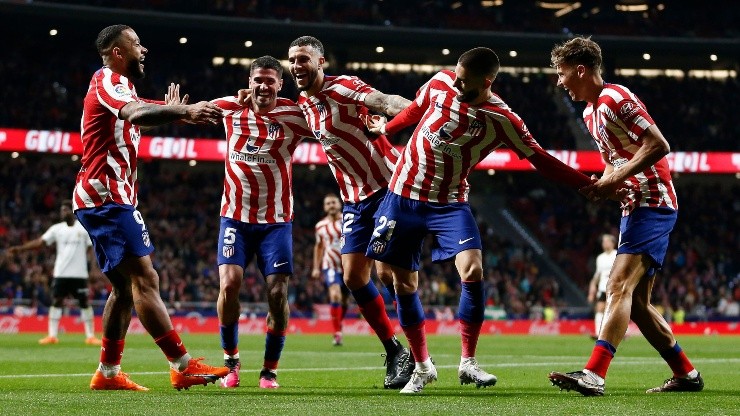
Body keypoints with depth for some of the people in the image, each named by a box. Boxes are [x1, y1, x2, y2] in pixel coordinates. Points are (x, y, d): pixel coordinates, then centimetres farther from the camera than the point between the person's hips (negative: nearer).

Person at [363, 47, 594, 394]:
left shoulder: (502, 120, -14)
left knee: (472, 271, -22)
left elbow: (540, 160, -8)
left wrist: (589, 185, -15)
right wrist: (385, 129, 33)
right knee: (404, 283, 4)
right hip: (403, 196, 2)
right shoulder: (439, 83, -6)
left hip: (450, 204, -2)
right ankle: (422, 367, 19)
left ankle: (468, 363, -9)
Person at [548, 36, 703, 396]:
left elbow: (659, 145, -18)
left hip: (652, 202, -10)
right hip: (634, 207, 10)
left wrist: (616, 179, -19)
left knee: (619, 287, -21)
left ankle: (594, 375, -32)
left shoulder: (616, 99, -12)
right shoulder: (590, 113, 17)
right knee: (636, 302, 10)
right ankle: (687, 375, 18)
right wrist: (600, 184, 2)